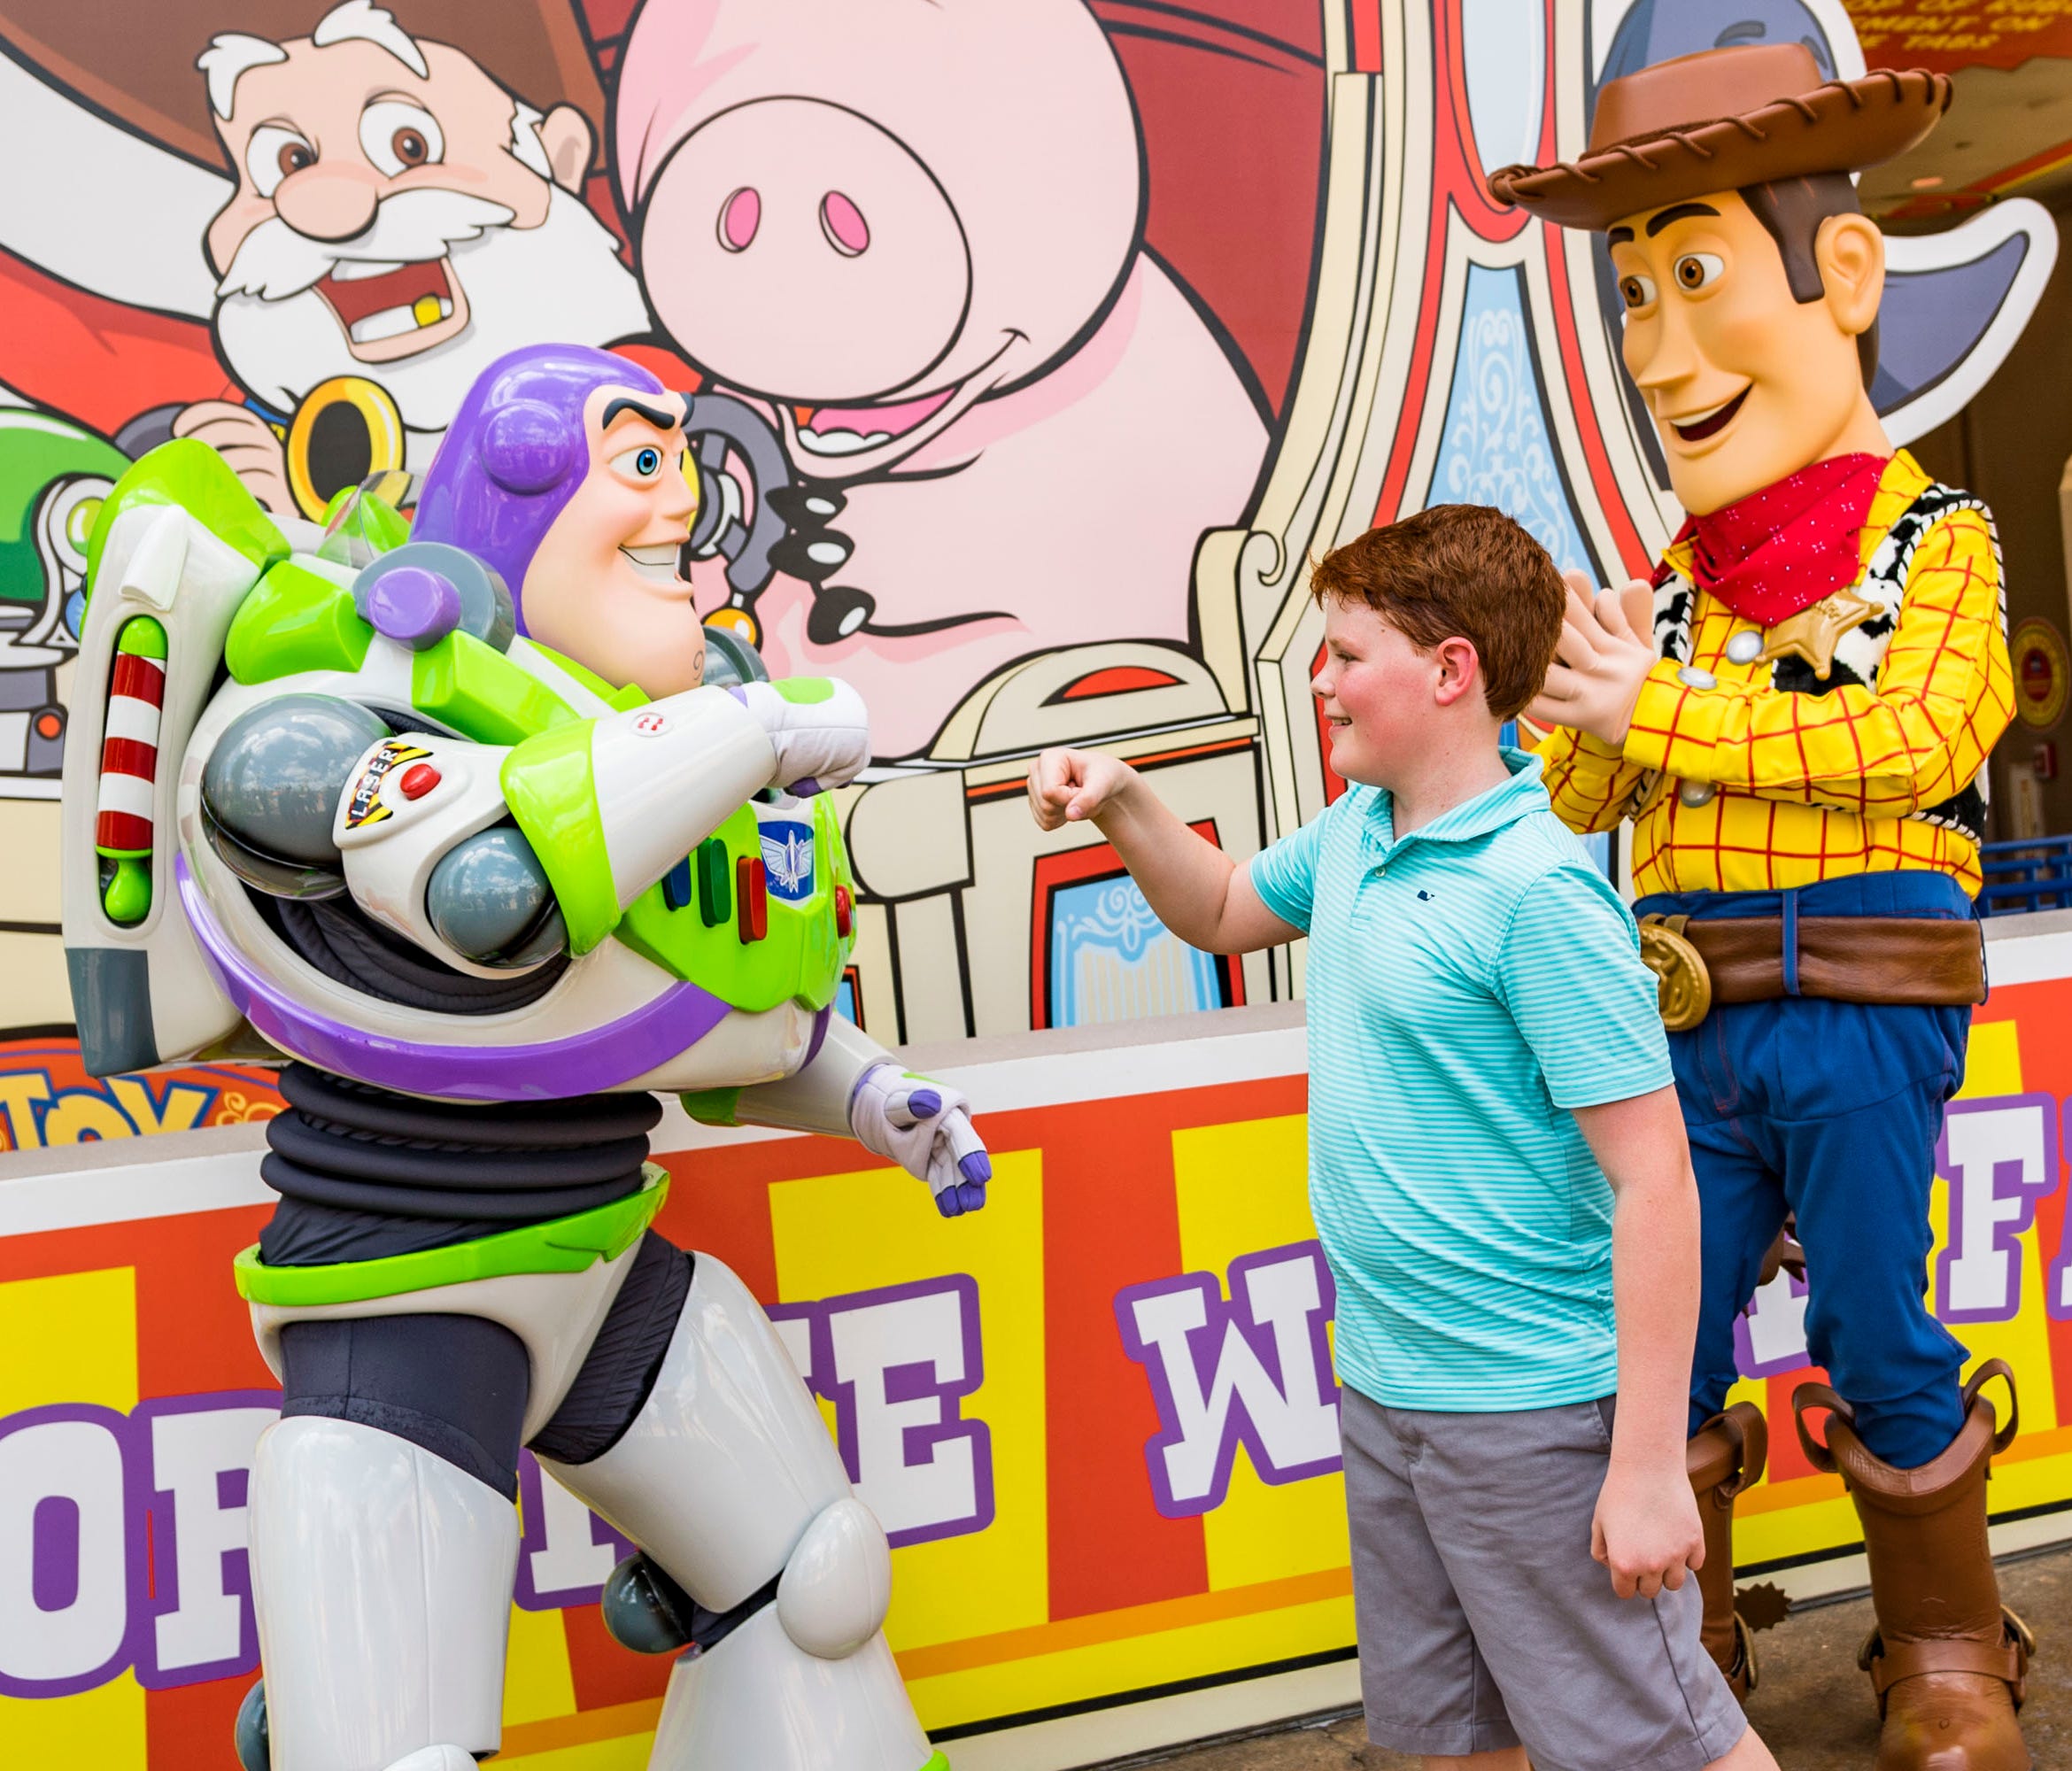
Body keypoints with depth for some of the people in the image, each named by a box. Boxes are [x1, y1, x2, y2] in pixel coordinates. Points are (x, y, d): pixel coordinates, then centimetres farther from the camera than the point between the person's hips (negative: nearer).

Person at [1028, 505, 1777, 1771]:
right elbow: (1226, 913, 25)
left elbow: (1655, 1180, -22)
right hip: (1385, 1386, 8)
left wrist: (1650, 1466, -22)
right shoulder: (1353, 831, 4)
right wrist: (1124, 808, 6)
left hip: (1530, 1407, -8)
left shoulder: (1539, 889, -22)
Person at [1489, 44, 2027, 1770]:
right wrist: (1596, 716, -11)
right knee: (1662, 1338, 8)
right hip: (1690, 1024, 4)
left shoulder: (1939, 542, -2)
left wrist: (1662, 712, -19)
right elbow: (1571, 802, 11)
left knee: (1876, 1336, 6)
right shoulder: (1669, 588, 11)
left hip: (1859, 1015, -4)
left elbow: (1910, 744, -20)